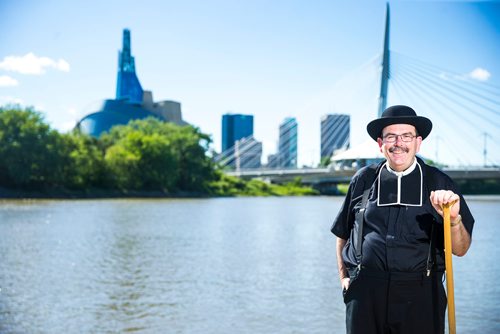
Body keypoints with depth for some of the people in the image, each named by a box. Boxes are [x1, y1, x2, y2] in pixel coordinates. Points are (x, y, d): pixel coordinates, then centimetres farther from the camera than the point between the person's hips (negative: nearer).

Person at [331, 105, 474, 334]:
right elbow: (343, 233, 18)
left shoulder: (438, 183, 4)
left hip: (419, 297, -1)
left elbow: (460, 249, 0)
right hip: (365, 294, 1)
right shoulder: (364, 180, 6)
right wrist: (344, 276, 11)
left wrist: (453, 219, -17)